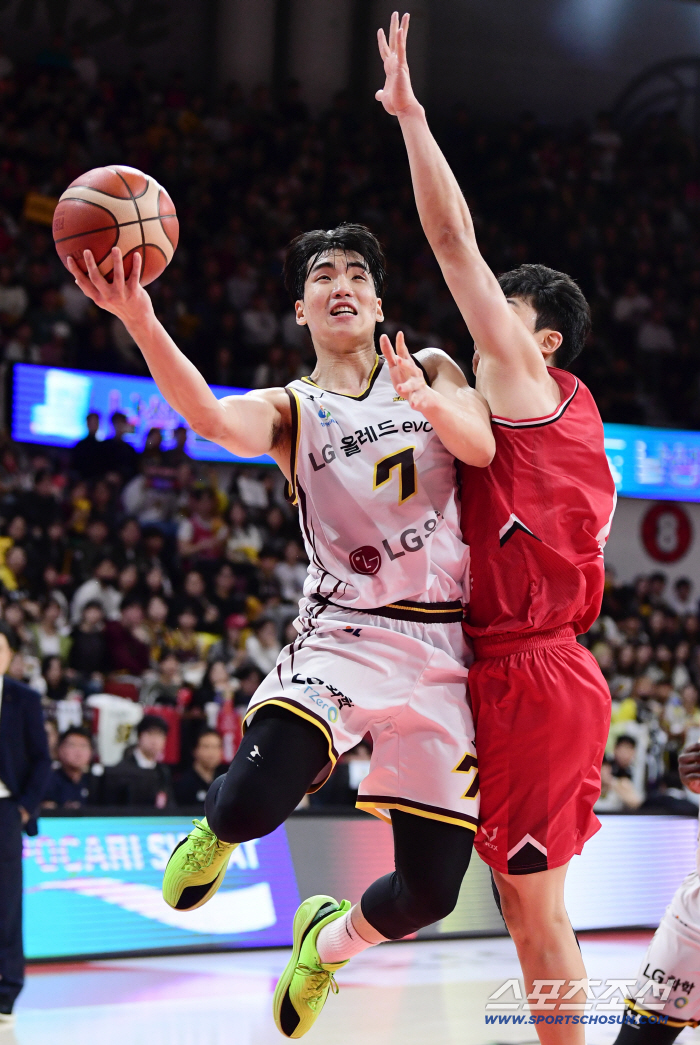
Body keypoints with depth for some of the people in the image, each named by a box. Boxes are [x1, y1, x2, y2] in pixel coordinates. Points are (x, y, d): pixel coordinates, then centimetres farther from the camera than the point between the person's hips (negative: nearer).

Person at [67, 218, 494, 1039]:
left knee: (431, 890, -2)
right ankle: (217, 829, 13)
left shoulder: (431, 371, 13)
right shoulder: (289, 411, 6)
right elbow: (213, 419, -18)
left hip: (443, 647, 2)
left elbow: (483, 448, -7)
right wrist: (140, 321, -35)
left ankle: (329, 939, 35)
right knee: (252, 803, -29)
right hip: (345, 628, -2)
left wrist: (429, 402, -30)